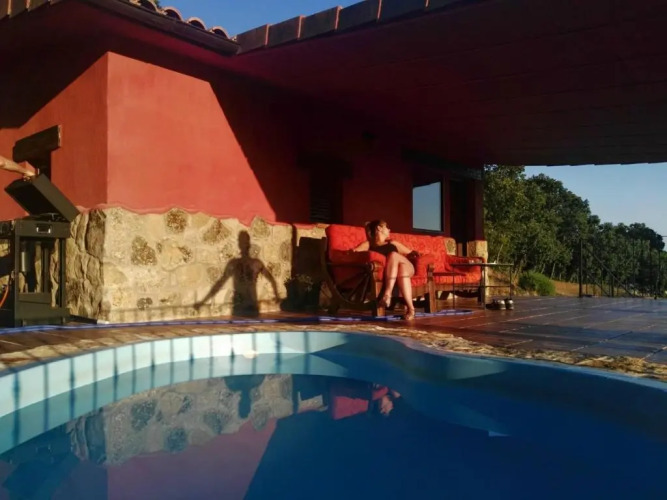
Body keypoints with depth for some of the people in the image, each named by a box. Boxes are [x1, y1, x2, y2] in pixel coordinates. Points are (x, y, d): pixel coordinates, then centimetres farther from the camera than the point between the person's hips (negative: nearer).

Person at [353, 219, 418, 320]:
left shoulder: (393, 243, 32)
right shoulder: (368, 244, 20)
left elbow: (410, 253, 34)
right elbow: (355, 251, 2)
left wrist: (414, 253, 13)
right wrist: (353, 251, -19)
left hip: (407, 267, 2)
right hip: (387, 273, -2)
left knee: (393, 255, -28)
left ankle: (387, 293, -40)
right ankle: (410, 308, -43)